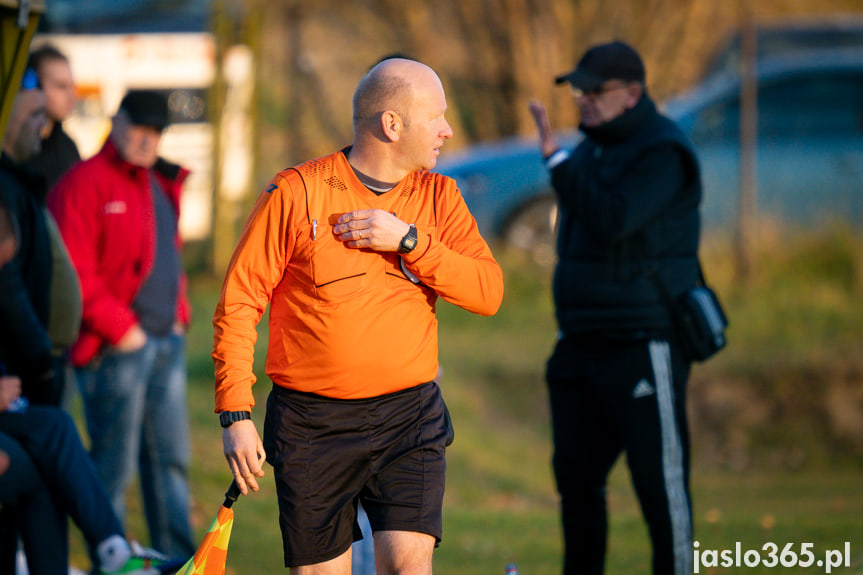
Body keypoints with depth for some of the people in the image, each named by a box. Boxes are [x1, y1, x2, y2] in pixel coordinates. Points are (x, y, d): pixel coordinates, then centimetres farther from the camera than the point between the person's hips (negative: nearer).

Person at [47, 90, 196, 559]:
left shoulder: (160, 184, 16)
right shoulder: (84, 184, -11)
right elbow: (73, 273, -17)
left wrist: (177, 314, 13)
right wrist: (120, 328, -16)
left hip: (166, 343, 8)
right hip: (116, 348, -8)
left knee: (170, 458, 12)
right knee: (115, 464, -3)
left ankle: (177, 560, 18)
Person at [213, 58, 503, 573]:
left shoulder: (438, 196, 7)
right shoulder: (297, 193, -5)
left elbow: (488, 292, -3)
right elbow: (238, 303, -3)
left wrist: (409, 240, -15)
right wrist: (236, 415, -9)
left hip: (409, 419, 2)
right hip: (311, 425, -2)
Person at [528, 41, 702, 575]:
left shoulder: (663, 153, -13)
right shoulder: (592, 148, 15)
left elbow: (613, 219, -28)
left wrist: (555, 157, -25)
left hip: (644, 348, -9)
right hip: (583, 345, 9)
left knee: (660, 480, -5)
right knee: (576, 475, 9)